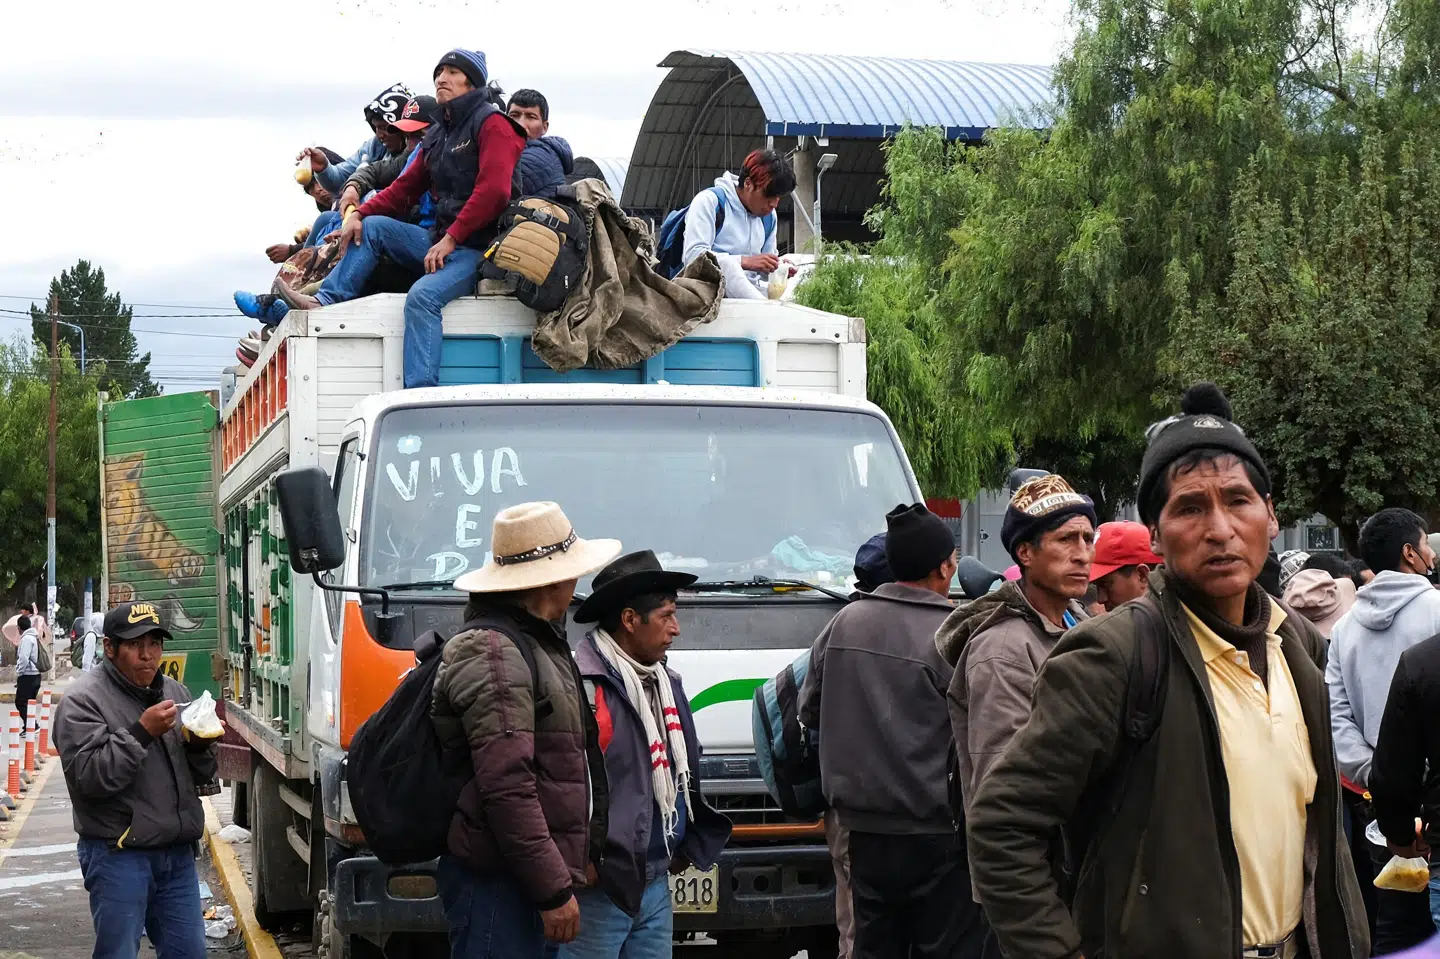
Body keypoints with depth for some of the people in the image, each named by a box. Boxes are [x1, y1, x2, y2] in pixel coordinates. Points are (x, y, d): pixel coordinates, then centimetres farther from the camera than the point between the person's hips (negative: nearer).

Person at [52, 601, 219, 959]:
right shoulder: (83, 700, -7)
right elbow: (87, 778, -19)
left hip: (177, 854, 6)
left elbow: (201, 776, 16)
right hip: (119, 857, -6)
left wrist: (200, 746, -6)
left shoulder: (175, 693, 13)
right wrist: (141, 733, -22)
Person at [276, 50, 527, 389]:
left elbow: (494, 190, -19)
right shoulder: (438, 135, 21)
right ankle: (326, 303, -5)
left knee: (423, 296, -31)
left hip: (477, 247, -9)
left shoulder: (491, 123, -6)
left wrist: (451, 239, -19)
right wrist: (360, 213, 6)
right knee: (372, 227, 5)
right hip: (442, 240, 9)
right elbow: (406, 187, 22)